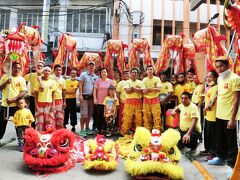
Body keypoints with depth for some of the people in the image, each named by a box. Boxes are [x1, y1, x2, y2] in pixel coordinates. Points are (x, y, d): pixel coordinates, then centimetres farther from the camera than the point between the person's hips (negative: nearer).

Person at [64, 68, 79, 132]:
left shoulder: (77, 82, -2)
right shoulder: (67, 80, 11)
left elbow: (73, 91, -12)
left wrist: (66, 91, -7)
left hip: (72, 99, -4)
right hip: (66, 98, 4)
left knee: (73, 113, 3)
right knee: (65, 112, 11)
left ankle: (73, 126, 14)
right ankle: (64, 125, 25)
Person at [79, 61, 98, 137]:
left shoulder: (96, 77, 11)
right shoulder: (83, 74, 0)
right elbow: (80, 85, -5)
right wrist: (80, 95, -13)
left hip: (91, 97, 4)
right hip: (84, 96, -4)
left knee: (89, 113, 10)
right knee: (84, 113, -7)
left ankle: (87, 128, 22)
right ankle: (82, 130, 1)